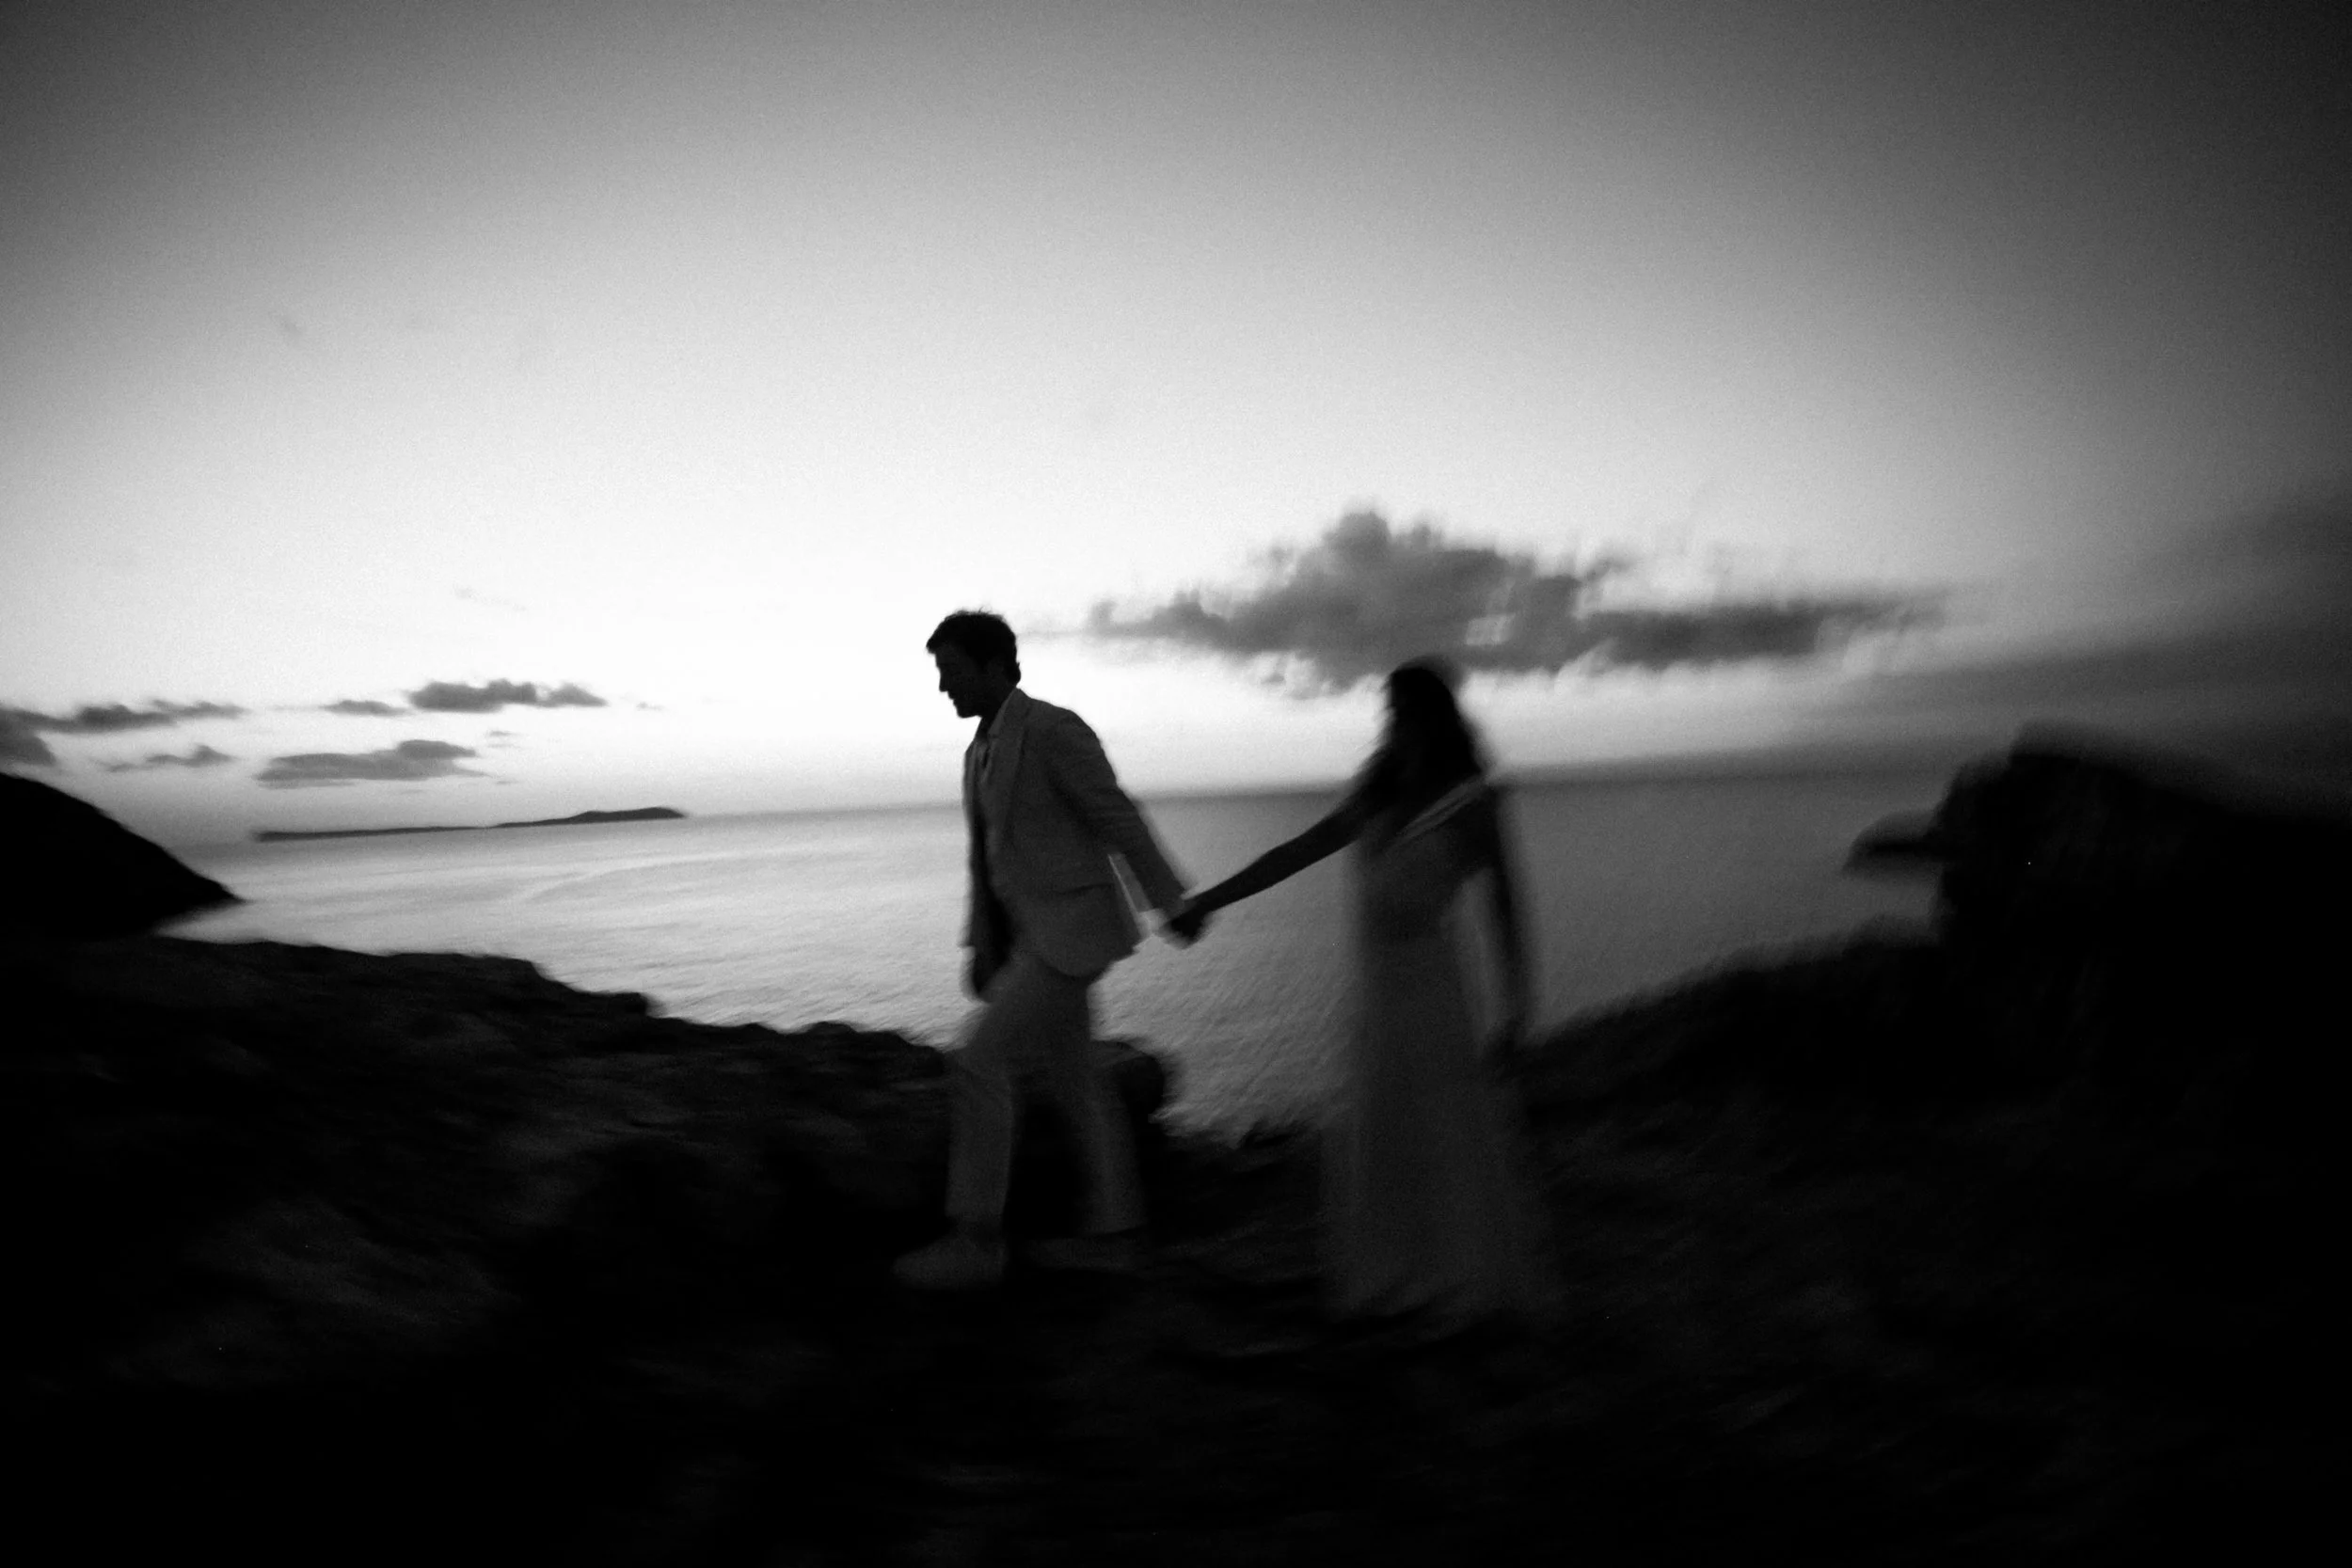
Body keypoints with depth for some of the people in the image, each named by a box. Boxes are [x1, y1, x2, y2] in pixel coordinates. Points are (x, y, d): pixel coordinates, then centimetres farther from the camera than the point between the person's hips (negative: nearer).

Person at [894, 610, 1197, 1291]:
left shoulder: (1054, 728, -15)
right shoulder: (983, 751, 15)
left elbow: (1120, 820, -14)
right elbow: (988, 857, 18)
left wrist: (1174, 904, -10)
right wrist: (981, 948, 14)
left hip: (1072, 928, -10)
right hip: (1033, 931, 10)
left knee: (979, 1065, -11)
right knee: (1074, 1080, 13)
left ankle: (974, 1238, 0)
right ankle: (1112, 1232, 22)